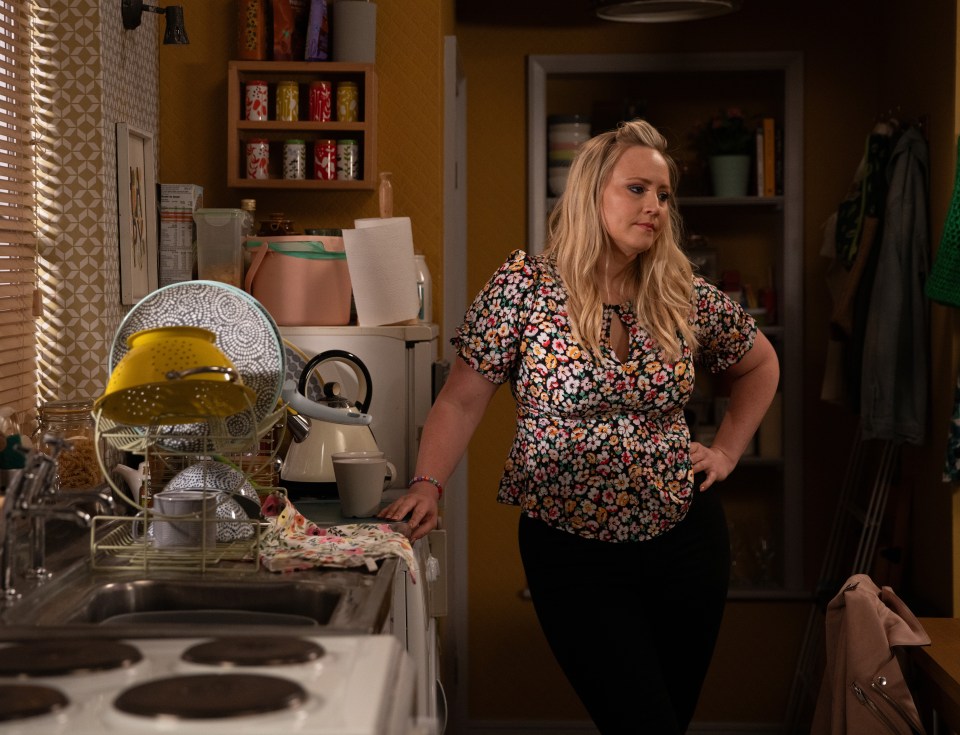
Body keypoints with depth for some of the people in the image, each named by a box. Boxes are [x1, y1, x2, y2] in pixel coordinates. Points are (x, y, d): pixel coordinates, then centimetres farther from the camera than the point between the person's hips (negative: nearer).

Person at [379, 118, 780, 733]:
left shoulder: (687, 297, 1)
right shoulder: (524, 285, -8)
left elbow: (760, 365, 19)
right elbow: (463, 400, -5)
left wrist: (727, 450, 9)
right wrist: (427, 486, -17)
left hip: (685, 539, 4)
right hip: (572, 552, -3)